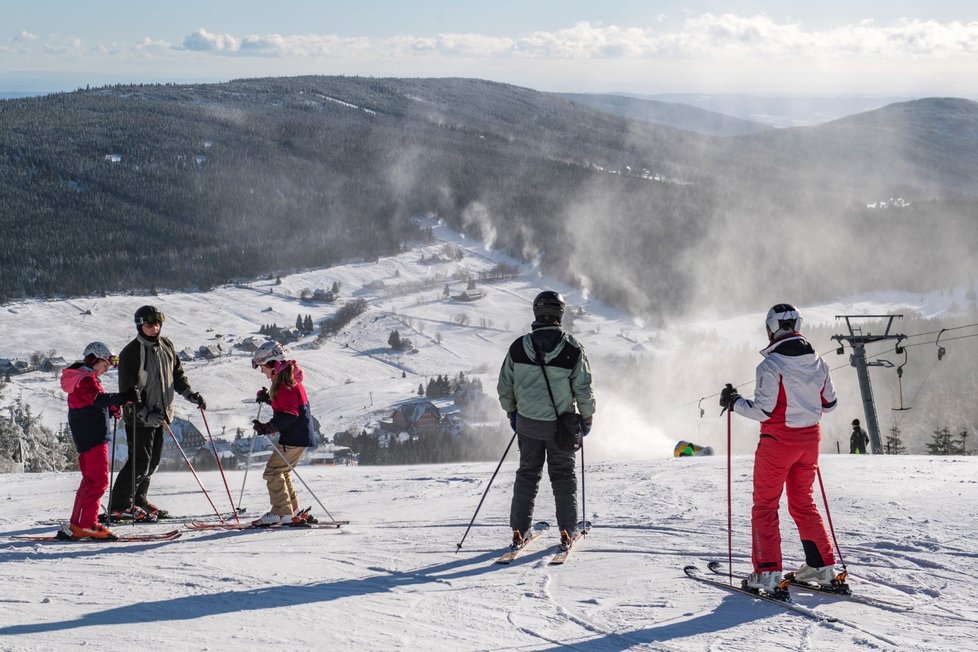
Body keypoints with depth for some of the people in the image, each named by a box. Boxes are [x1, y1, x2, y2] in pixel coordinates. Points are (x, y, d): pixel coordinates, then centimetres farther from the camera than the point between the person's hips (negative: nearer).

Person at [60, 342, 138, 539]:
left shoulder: (83, 379, 19)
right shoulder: (86, 380, -13)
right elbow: (100, 399, -30)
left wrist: (112, 407, 14)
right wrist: (123, 397, -41)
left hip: (84, 439, 11)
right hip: (94, 437, -11)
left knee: (91, 480, 16)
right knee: (98, 481, -10)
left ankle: (77, 524, 18)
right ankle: (84, 524, -13)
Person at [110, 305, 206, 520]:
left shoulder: (166, 346, 6)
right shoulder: (130, 353, -15)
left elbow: (177, 375, 18)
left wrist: (191, 394, 4)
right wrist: (146, 414, -24)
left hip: (161, 414, 7)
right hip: (139, 419, -7)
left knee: (152, 463, 14)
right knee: (139, 462, -7)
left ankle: (139, 500, 27)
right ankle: (120, 506, 3)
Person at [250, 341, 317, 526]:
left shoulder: (284, 382, -18)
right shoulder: (288, 377, 14)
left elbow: (290, 414, -25)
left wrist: (267, 428, -29)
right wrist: (267, 398, 12)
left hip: (295, 437, -10)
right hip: (301, 435, 10)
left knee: (272, 472, -6)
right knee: (282, 472, 18)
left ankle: (281, 513, -7)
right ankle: (293, 511, 22)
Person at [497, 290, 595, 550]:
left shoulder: (518, 347, -7)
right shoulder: (572, 349, -14)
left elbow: (504, 387, 1)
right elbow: (583, 388, -9)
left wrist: (511, 411, 18)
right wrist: (587, 417, 7)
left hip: (527, 422, 2)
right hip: (560, 425, -2)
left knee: (527, 473, 15)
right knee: (563, 476, 11)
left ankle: (519, 529, 14)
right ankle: (567, 531, 8)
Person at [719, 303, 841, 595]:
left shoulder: (771, 365, -18)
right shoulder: (816, 361, 1)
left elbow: (763, 411, -19)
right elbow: (829, 403, 9)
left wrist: (733, 402, -4)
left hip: (777, 442, -6)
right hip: (809, 439, 6)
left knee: (765, 506, 5)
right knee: (804, 504, 19)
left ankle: (767, 572, -1)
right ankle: (823, 566, 18)